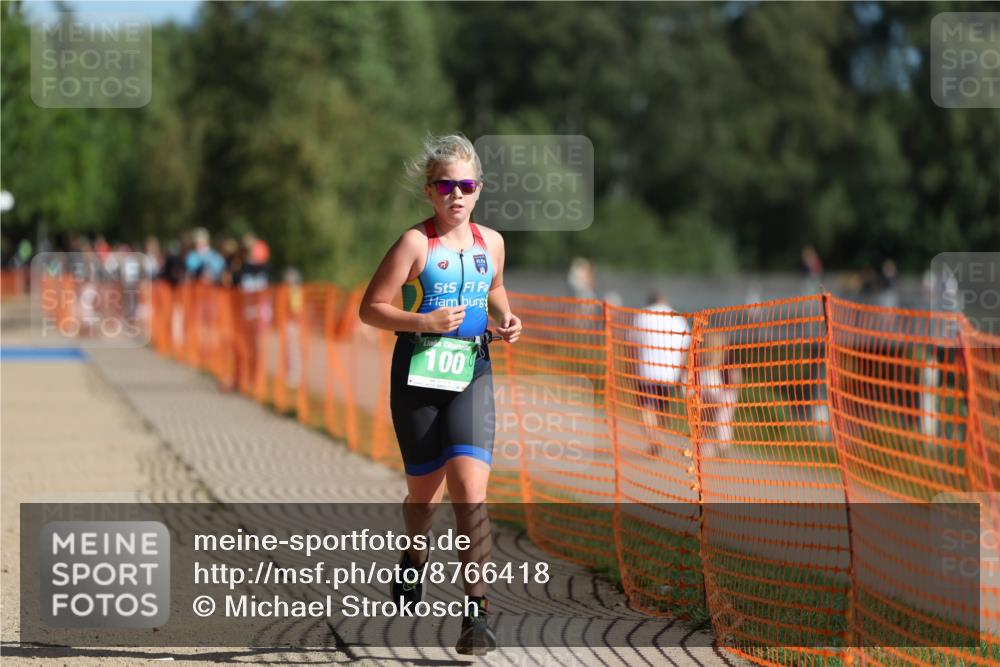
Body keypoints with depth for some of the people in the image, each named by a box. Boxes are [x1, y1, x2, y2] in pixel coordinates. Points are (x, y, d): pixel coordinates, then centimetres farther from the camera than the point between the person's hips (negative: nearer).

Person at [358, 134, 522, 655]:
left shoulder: (491, 242, 7)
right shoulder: (416, 243, -7)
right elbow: (370, 308, -8)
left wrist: (506, 318, 8)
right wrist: (425, 322, -20)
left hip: (472, 376, 2)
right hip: (418, 376, -2)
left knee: (469, 485, -15)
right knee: (424, 490, 10)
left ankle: (475, 610, -15)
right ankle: (414, 558, 45)